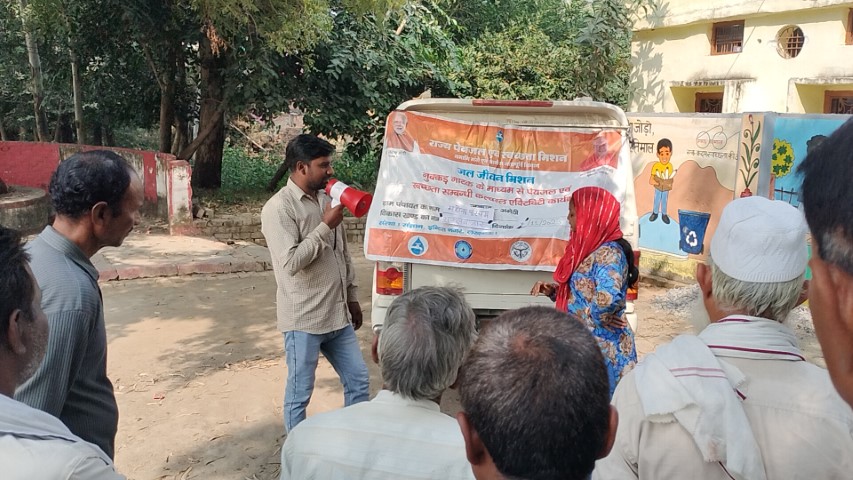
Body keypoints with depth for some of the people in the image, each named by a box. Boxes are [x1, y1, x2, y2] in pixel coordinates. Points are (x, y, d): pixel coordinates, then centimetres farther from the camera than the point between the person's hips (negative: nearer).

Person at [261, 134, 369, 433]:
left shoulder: (325, 199, 10)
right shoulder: (278, 208, -14)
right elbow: (291, 262, -24)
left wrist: (351, 296, 18)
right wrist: (326, 227, -18)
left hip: (338, 315, 8)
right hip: (303, 319, -7)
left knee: (358, 381, 14)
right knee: (299, 394, 6)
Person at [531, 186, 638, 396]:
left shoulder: (608, 253, -19)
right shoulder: (589, 248, 10)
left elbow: (607, 298, -34)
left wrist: (597, 319, -15)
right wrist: (552, 290, 3)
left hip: (602, 347, -9)